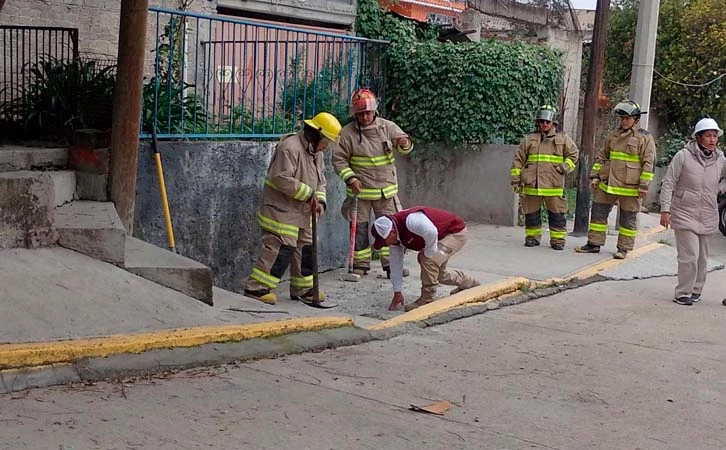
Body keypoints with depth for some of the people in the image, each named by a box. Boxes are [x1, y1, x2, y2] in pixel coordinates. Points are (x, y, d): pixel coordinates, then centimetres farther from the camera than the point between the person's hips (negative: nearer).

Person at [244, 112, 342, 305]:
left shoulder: (316, 153, 13)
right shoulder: (290, 148, -20)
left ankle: (303, 288, 24)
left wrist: (320, 201, -1)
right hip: (281, 209, -10)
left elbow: (320, 180, 18)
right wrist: (309, 194, -22)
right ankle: (257, 287, -9)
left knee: (306, 248, 13)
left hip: (302, 212, 10)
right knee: (280, 248, -14)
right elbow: (282, 179, -27)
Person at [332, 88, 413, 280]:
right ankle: (360, 264, 18)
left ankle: (391, 264, 16)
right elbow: (339, 159, -4)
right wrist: (350, 178, -18)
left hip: (386, 190, 2)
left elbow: (404, 147, -4)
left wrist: (405, 143, -29)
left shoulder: (387, 127, -1)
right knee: (359, 228, 6)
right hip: (360, 190, -2)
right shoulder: (347, 133, -6)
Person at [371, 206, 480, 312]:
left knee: (429, 260, -26)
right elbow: (396, 264, 1)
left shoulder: (410, 220, -36)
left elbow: (431, 232, -51)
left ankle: (427, 300, -13)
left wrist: (427, 254, -31)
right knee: (439, 274, 17)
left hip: (456, 232, -10)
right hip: (443, 237, 10)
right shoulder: (395, 237, -5)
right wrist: (397, 293, 5)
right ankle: (469, 283, 43)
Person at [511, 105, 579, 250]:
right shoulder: (529, 139, 9)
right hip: (531, 185, 1)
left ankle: (558, 239, 8)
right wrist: (516, 179, 5)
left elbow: (573, 154, 13)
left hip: (554, 185, -1)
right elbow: (518, 159, 10)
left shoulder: (563, 139, 8)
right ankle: (532, 237, 20)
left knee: (557, 214, 0)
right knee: (531, 213, 8)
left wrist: (565, 167, -3)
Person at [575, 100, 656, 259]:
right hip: (607, 184, 6)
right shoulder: (613, 136, 12)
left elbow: (648, 163, -9)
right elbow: (602, 156, 18)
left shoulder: (645, 138, -5)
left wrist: (644, 186, -13)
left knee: (628, 219, 4)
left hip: (629, 188, -5)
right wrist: (595, 176, 10)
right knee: (598, 213, 8)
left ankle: (623, 248, 13)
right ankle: (594, 243, 17)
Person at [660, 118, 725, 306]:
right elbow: (668, 184, -7)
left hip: (708, 218, 4)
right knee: (690, 256, -10)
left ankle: (696, 290, 26)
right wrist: (665, 210, -11)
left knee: (702, 258, 12)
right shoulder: (683, 156, -9)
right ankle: (683, 293, 2)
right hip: (685, 215, -4)